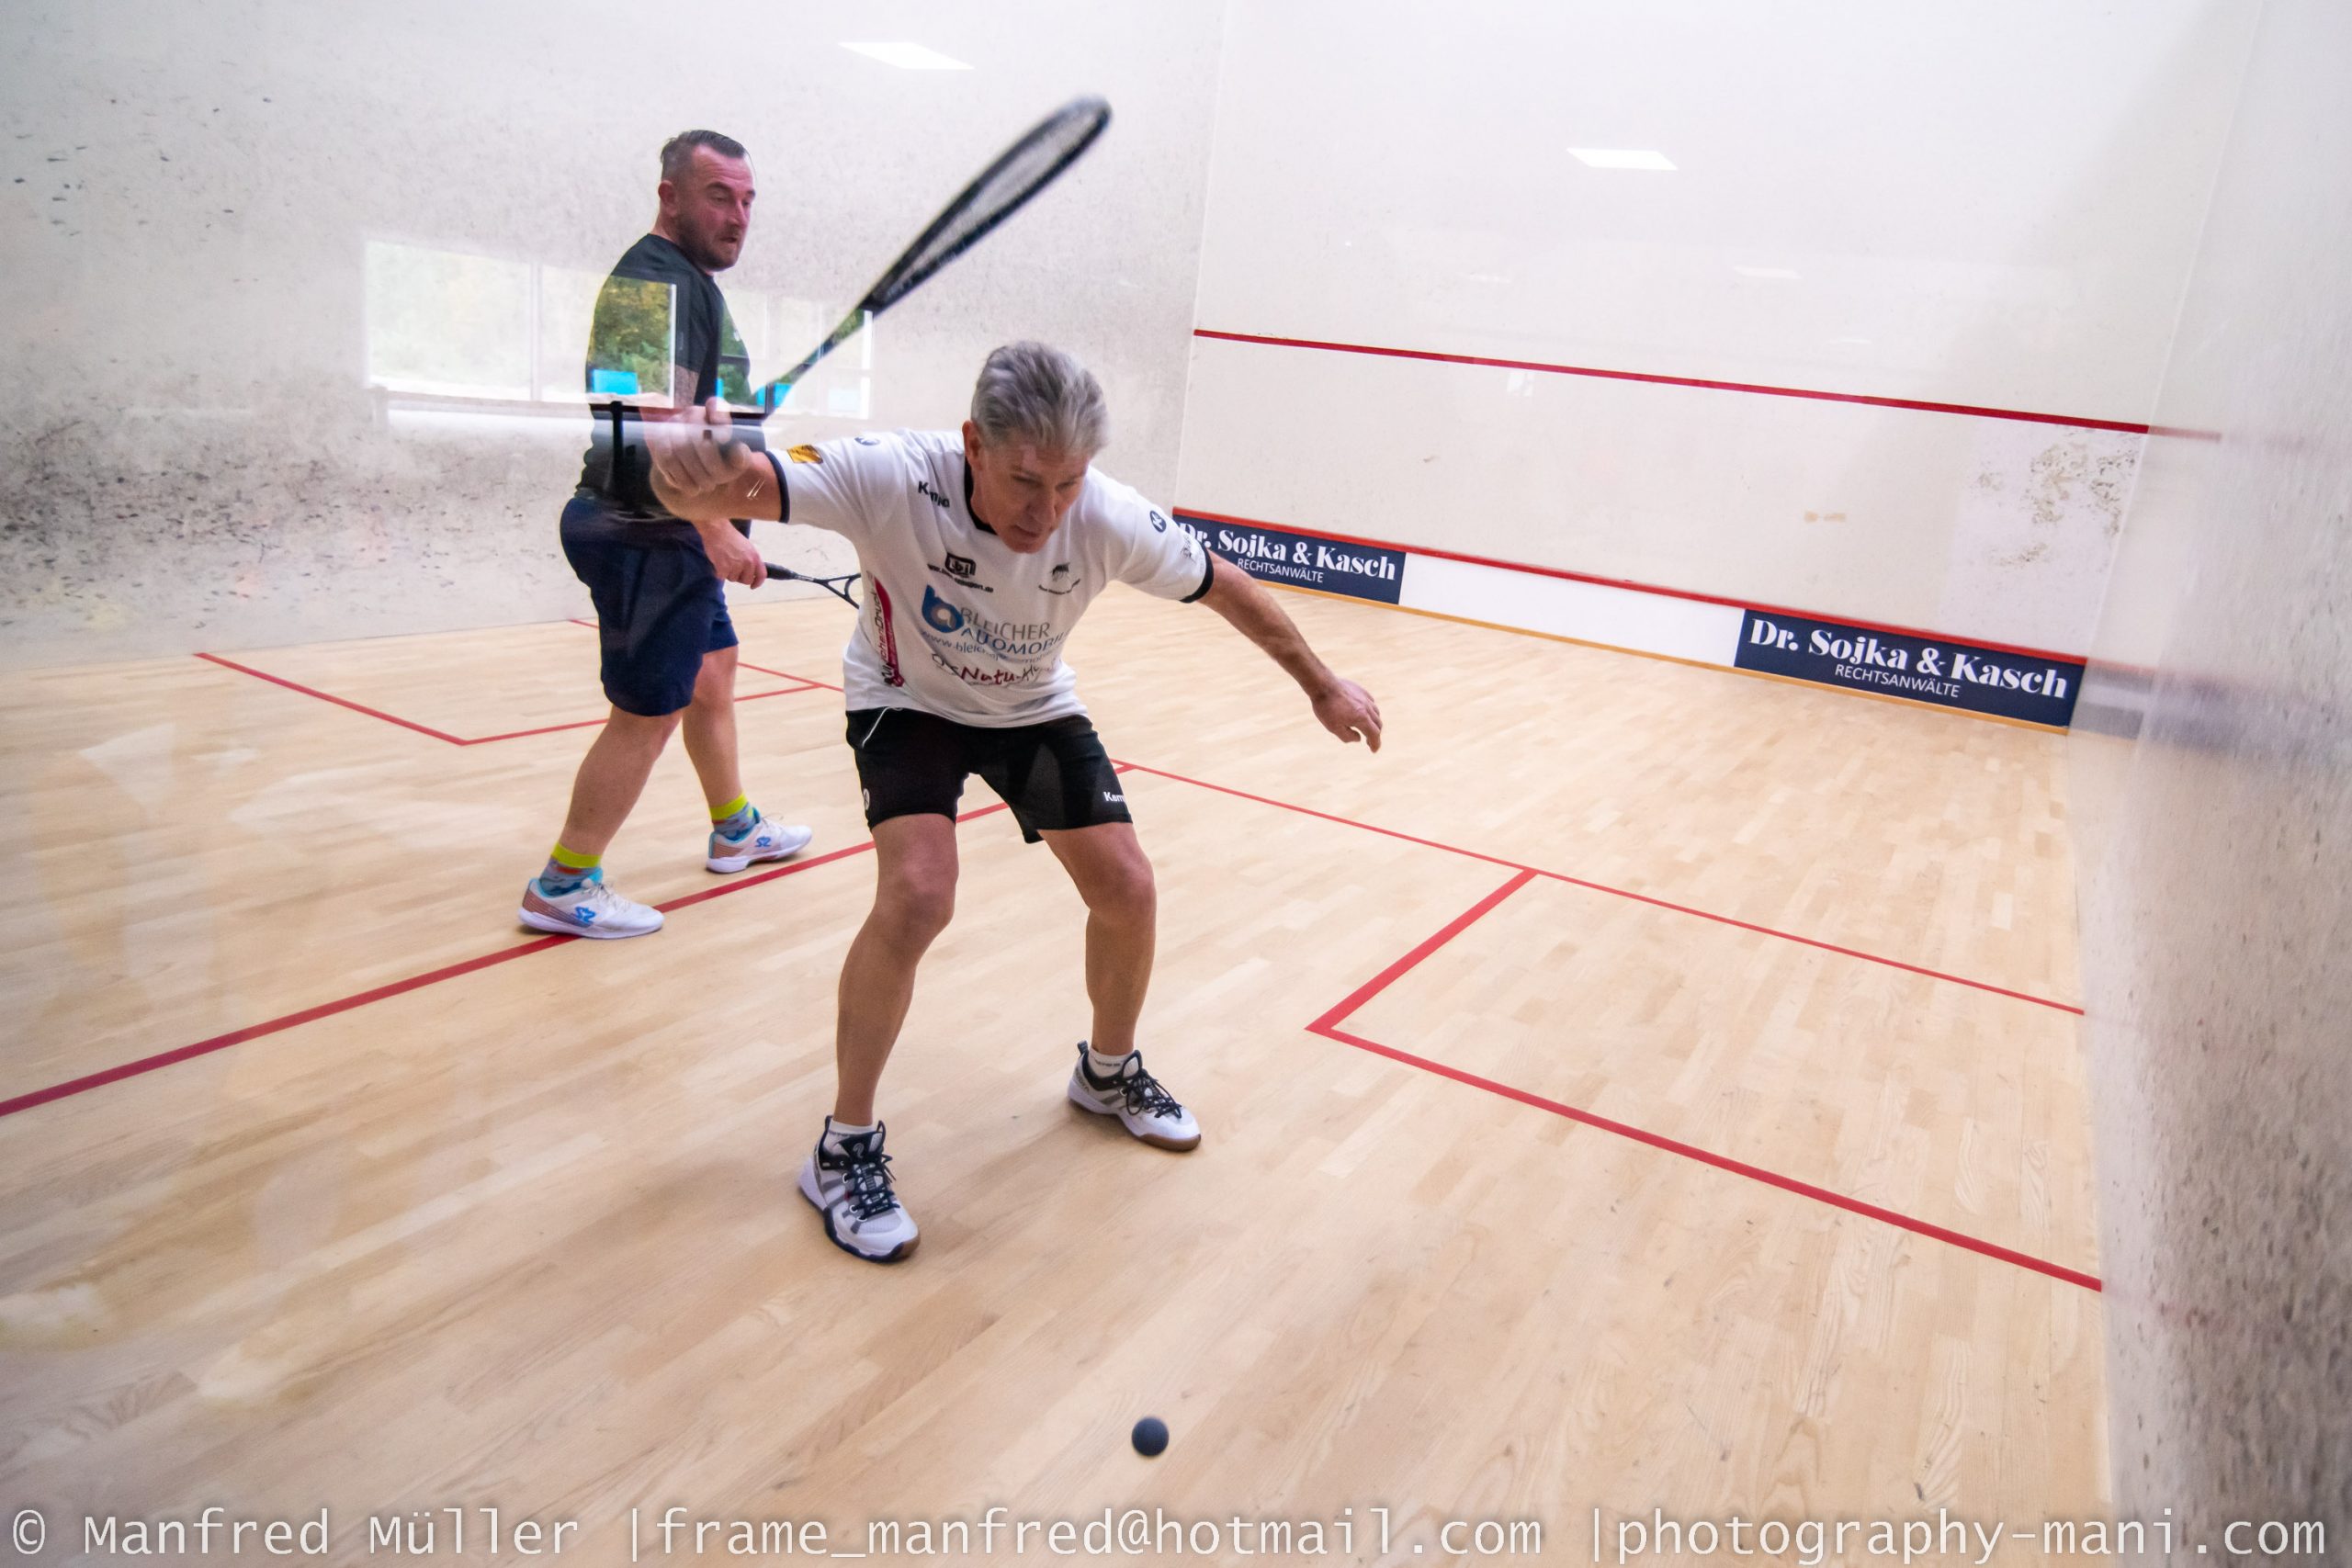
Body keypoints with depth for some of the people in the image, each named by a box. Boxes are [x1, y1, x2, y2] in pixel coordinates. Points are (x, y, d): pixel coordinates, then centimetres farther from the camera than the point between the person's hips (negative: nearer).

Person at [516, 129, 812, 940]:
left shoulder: (687, 281, 17)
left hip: (671, 535, 11)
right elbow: (660, 425, -27)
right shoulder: (661, 280, -16)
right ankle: (561, 887, 5)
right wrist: (716, 530, -29)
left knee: (712, 673, 22)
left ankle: (736, 829, 39)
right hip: (646, 534, -11)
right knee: (647, 712, -6)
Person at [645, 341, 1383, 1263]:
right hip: (907, 702, -3)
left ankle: (1108, 1073, 31)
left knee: (1126, 890, -1)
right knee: (917, 894, -26)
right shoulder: (891, 480, -36)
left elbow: (1227, 588, -10)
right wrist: (691, 466, -69)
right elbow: (721, 490, -43)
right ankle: (845, 1148, -4)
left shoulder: (1110, 523, -28)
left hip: (1034, 709, 4)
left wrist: (1323, 686, 0)